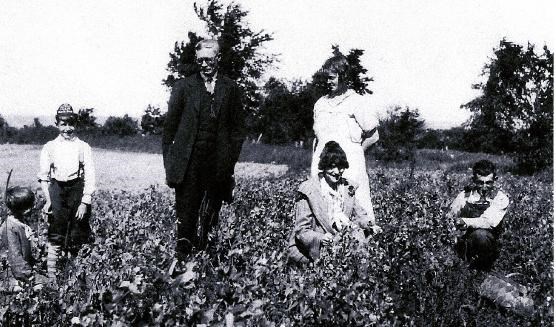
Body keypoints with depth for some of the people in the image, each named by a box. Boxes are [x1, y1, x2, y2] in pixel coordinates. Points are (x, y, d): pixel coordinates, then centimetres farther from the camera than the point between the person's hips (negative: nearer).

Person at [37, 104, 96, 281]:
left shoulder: (83, 147, 6)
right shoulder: (49, 147, 10)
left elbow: (89, 176, 0)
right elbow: (44, 176, 8)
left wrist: (84, 202, -8)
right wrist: (48, 199, -4)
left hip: (78, 189, 0)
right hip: (57, 189, 1)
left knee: (79, 237, 1)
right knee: (55, 235, -4)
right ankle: (51, 276, 0)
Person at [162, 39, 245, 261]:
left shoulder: (230, 89, 9)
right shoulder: (183, 86, 8)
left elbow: (237, 128, 10)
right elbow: (170, 126, 7)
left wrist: (231, 160, 0)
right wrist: (169, 161, 1)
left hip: (218, 165, 1)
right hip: (189, 162, -1)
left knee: (210, 215, 6)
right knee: (186, 215, -3)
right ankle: (181, 259, 0)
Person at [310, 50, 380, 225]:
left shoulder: (356, 101, 0)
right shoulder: (321, 103, 16)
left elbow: (373, 135, 3)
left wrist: (353, 150, 1)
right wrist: (313, 169, 16)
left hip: (349, 167, -5)